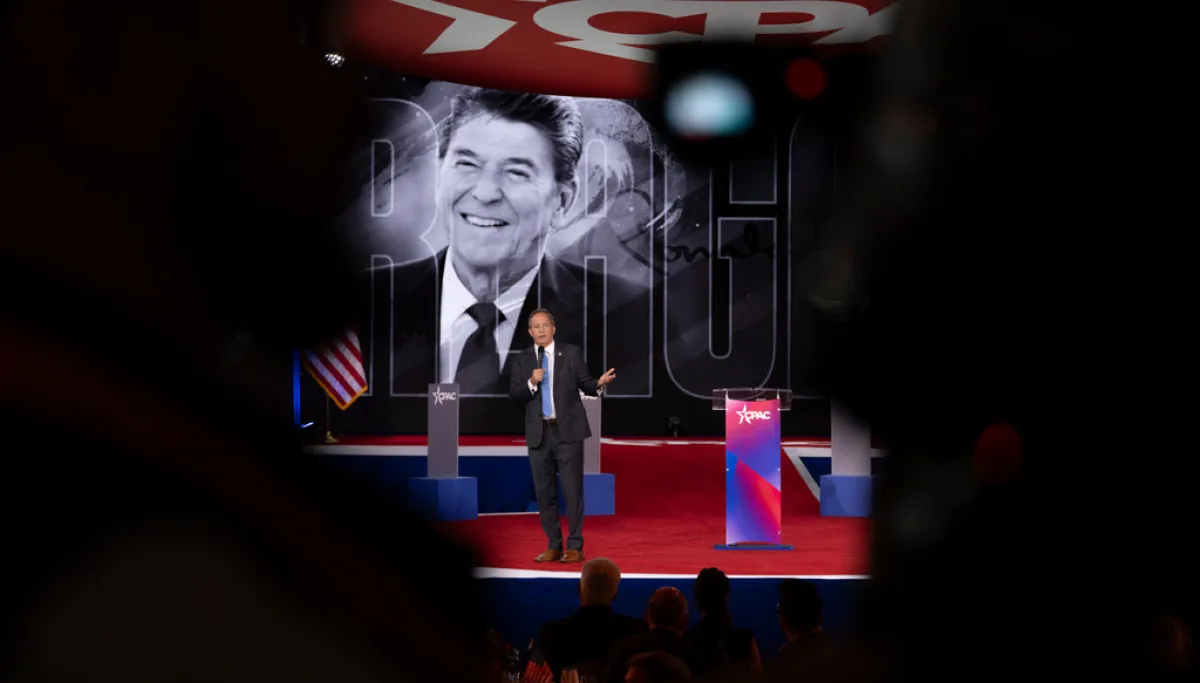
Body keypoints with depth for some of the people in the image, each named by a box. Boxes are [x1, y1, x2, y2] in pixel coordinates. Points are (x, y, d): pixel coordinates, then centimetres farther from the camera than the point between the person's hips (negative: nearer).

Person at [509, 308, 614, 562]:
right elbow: (513, 395, 1)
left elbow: (585, 384, -1)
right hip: (539, 433, 3)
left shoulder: (571, 353, 1)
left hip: (568, 430, -3)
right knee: (544, 491, 7)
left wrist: (599, 383, -21)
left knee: (572, 488, -4)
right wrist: (531, 383, -16)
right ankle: (554, 546, 16)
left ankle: (575, 547, 2)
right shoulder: (522, 359, 6)